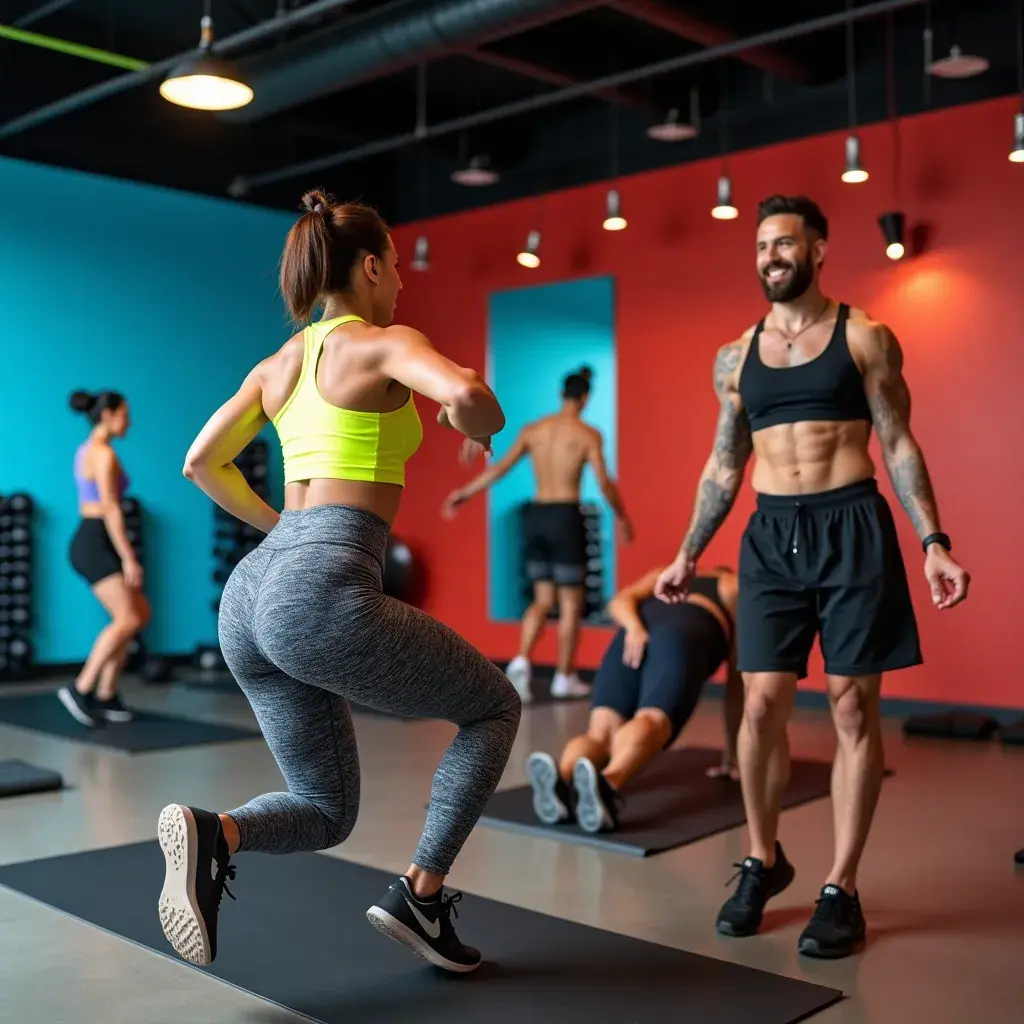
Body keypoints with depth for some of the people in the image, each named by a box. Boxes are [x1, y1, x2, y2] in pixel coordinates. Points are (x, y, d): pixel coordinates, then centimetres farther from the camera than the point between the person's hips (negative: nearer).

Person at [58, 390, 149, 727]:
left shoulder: (86, 450, 18)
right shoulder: (104, 453, -14)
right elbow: (111, 510, -19)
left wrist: (122, 556, 25)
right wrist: (130, 558, -18)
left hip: (89, 542, 10)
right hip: (96, 545, -10)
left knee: (140, 614, 10)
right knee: (128, 621, -16)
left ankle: (106, 696, 11)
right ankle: (81, 689, -12)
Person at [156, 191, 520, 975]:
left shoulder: (278, 363, 21)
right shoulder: (385, 344, 0)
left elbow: (202, 463, 26)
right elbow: (465, 394, -21)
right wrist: (484, 428, 2)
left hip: (253, 595, 8)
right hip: (326, 594, -7)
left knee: (327, 813, 19)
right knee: (495, 708, 17)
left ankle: (214, 835, -12)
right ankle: (421, 894, 7)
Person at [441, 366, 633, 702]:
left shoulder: (532, 429, 8)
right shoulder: (588, 434, -5)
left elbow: (500, 468, 9)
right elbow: (604, 483, -9)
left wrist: (464, 493, 19)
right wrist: (622, 516, 6)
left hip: (536, 516, 5)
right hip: (566, 517, -5)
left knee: (542, 600, 14)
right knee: (571, 602, 6)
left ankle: (522, 660, -5)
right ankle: (565, 677, 12)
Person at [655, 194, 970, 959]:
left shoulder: (865, 338, 3)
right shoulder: (735, 357, 12)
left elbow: (898, 446, 1)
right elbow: (724, 467, 17)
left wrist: (934, 541, -9)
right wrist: (688, 553, 14)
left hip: (852, 528, -3)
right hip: (771, 536, 3)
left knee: (853, 707, 0)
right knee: (763, 704, 1)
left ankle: (842, 889, 11)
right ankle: (764, 861, 22)